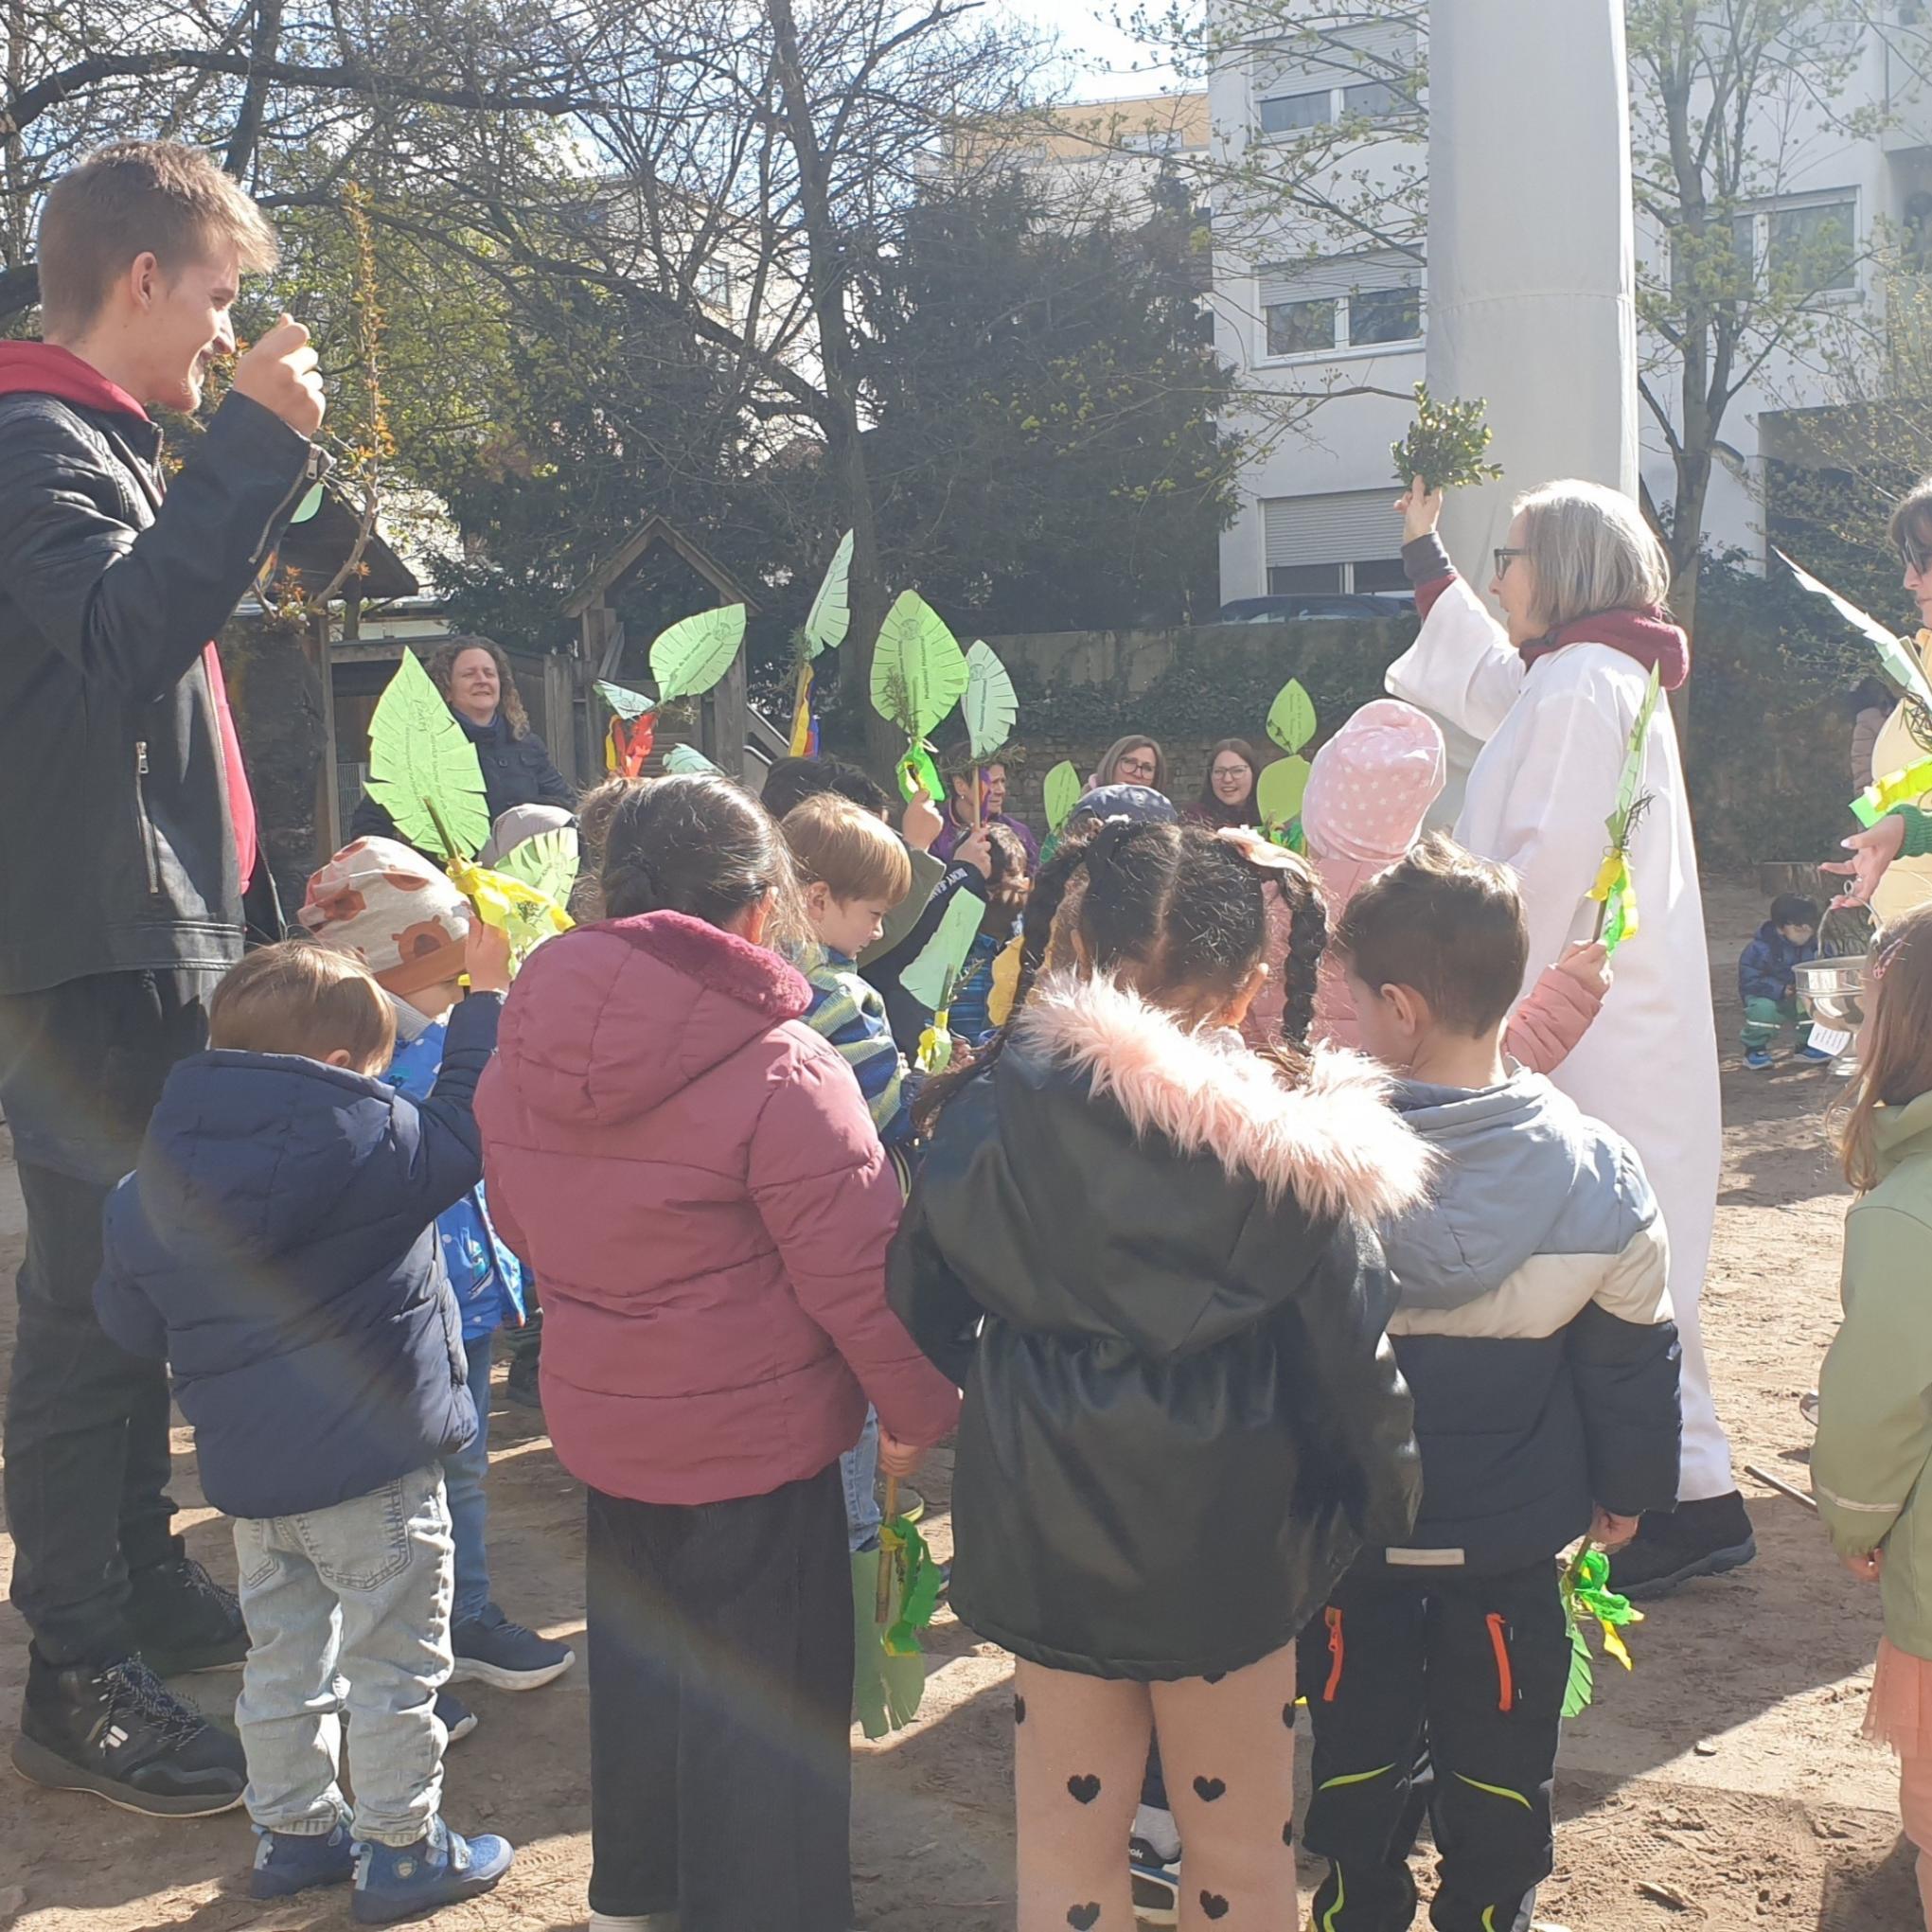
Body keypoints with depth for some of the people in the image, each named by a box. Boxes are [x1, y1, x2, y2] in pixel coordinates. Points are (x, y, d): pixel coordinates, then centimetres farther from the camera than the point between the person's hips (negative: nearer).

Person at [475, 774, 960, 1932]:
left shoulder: (526, 1048, -3)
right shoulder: (782, 1069, -24)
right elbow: (861, 1274, -20)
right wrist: (923, 1409, -5)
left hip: (601, 1426, 7)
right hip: (757, 1441, -7)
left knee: (638, 1664, 25)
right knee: (765, 1703, 10)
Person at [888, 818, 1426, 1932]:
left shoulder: (990, 1112, -11)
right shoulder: (1287, 1150, -17)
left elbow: (922, 1308, 0)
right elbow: (1350, 1360, -10)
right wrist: (1390, 1507, 7)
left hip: (1045, 1536, 2)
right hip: (1227, 1544, -1)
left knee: (1067, 1843, 19)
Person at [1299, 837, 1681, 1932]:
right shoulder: (1598, 1176, -17)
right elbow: (1633, 1358, -4)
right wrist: (1628, 1492, 13)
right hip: (1514, 1533, 0)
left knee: (1359, 1749, 20)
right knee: (1497, 1757, 20)